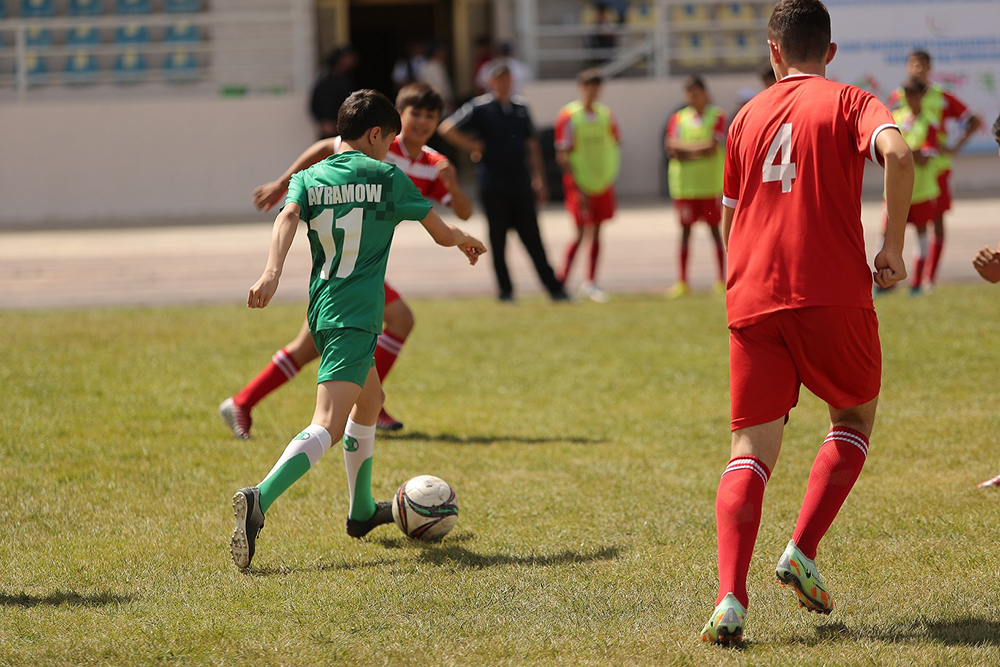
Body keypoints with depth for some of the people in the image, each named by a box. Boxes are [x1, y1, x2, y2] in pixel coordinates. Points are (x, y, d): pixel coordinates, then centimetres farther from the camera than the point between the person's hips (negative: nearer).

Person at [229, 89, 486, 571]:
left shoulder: (309, 179, 11)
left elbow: (288, 217, -11)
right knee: (327, 427, -16)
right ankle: (260, 500, -39)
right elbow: (441, 233, 8)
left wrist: (272, 272, -25)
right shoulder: (385, 178, 1)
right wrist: (465, 241, 31)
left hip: (321, 310, 7)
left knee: (369, 399, 30)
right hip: (355, 316, -7)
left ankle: (361, 511, 40)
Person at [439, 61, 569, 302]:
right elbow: (447, 128, -7)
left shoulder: (520, 108, 13)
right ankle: (505, 290, 11)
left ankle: (554, 288, 5)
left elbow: (531, 144, 19)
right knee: (498, 240, 3)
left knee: (532, 238, 4)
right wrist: (474, 148, -7)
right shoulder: (480, 108, -2)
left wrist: (538, 179, 15)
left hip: (521, 185, 4)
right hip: (493, 187, -4)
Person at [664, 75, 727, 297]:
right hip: (684, 185, 2)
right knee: (685, 230, 4)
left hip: (710, 184, -2)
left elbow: (714, 146, -11)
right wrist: (699, 148, -12)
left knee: (715, 228, 1)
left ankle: (722, 279, 6)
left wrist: (684, 149, -7)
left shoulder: (716, 116, 1)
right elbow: (670, 148, -2)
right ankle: (682, 281, 7)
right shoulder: (678, 118, 10)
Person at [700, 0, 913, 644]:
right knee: (856, 417, 22)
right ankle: (803, 552, 6)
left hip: (753, 301, 3)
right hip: (833, 295, -3)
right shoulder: (849, 103, 4)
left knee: (751, 451, 2)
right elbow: (897, 152, -18)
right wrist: (893, 245, -9)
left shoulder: (748, 116, 16)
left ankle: (731, 600, -17)